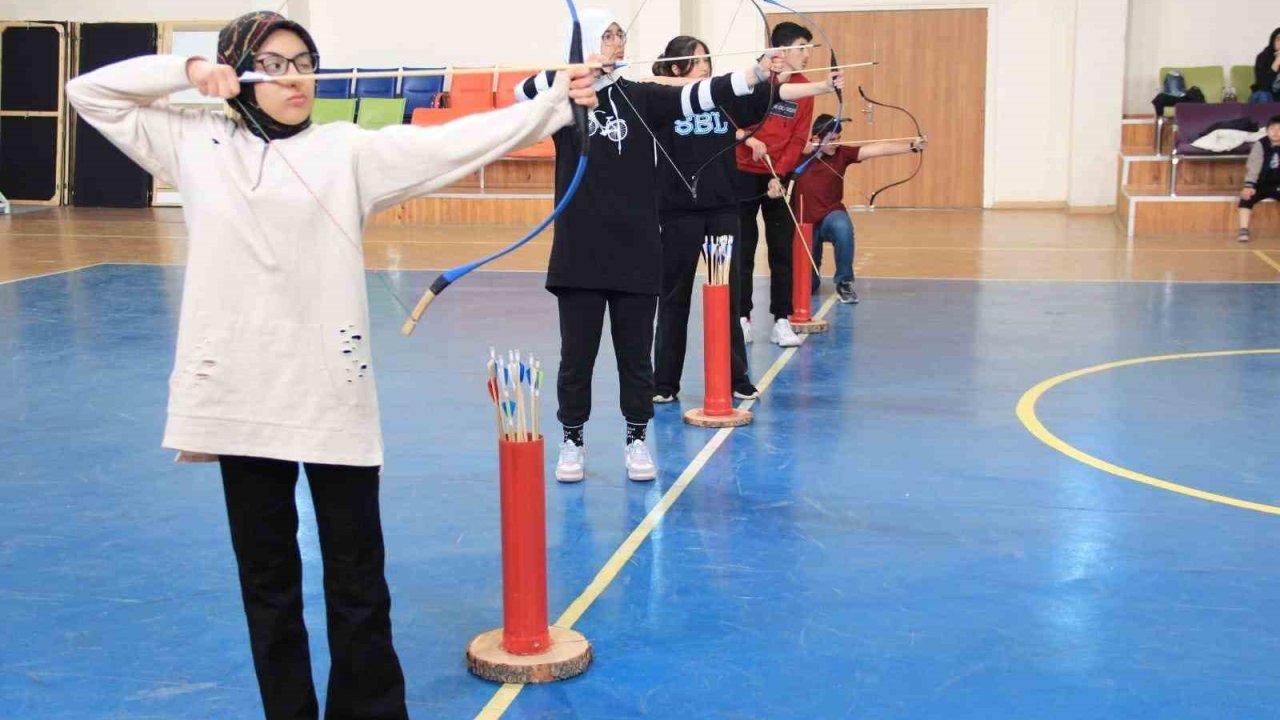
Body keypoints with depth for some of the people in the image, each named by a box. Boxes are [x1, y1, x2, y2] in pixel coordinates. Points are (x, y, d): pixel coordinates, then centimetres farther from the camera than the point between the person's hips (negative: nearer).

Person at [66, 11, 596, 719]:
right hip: (239, 392, 2)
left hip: (330, 392, -2)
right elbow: (89, 92, 14)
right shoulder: (195, 143, 9)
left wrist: (555, 103, -17)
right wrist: (187, 70, 1)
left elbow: (454, 141, -7)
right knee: (266, 577, 14)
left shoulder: (347, 149, 2)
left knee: (357, 578, 5)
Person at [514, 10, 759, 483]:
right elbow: (523, 95, -19)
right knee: (577, 354, 7)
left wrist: (756, 74, -24)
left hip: (636, 250, 1)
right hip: (580, 252, -1)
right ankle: (572, 442, 23)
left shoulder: (640, 97, 4)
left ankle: (637, 441, 23)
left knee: (635, 353, 9)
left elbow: (696, 96, -9)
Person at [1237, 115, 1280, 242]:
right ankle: (1243, 230, -25)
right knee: (1246, 197, -26)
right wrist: (1249, 185, -29)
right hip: (1262, 185, -1)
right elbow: (1253, 166, -17)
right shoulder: (1261, 144, -9)